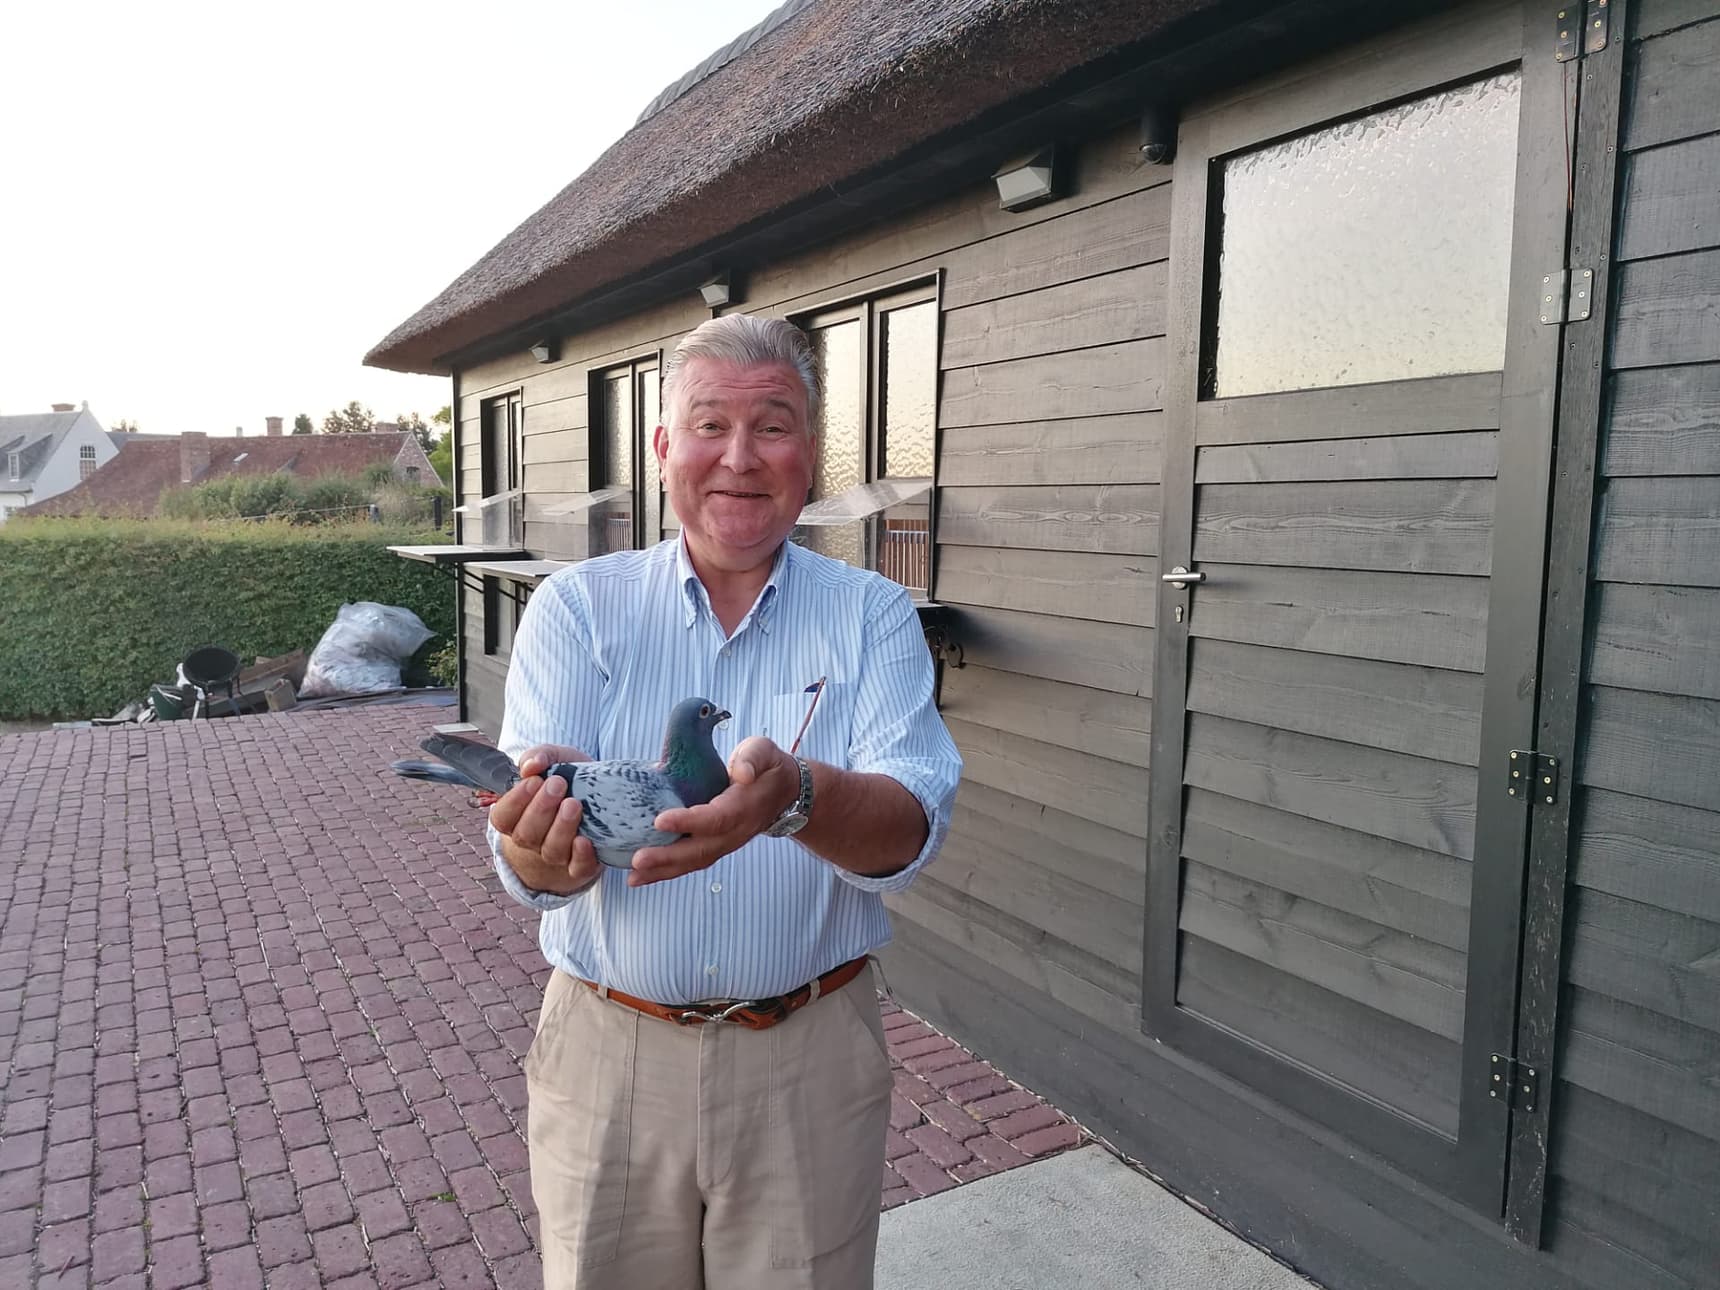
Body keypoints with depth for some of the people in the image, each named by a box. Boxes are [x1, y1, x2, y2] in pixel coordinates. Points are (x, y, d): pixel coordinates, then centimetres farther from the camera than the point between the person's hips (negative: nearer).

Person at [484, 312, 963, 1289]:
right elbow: (532, 866, -12)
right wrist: (545, 827, -36)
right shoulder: (578, 606, -3)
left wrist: (796, 795, -39)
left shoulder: (873, 615, -4)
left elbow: (911, 828, -18)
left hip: (811, 1059, 0)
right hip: (607, 1052, 1)